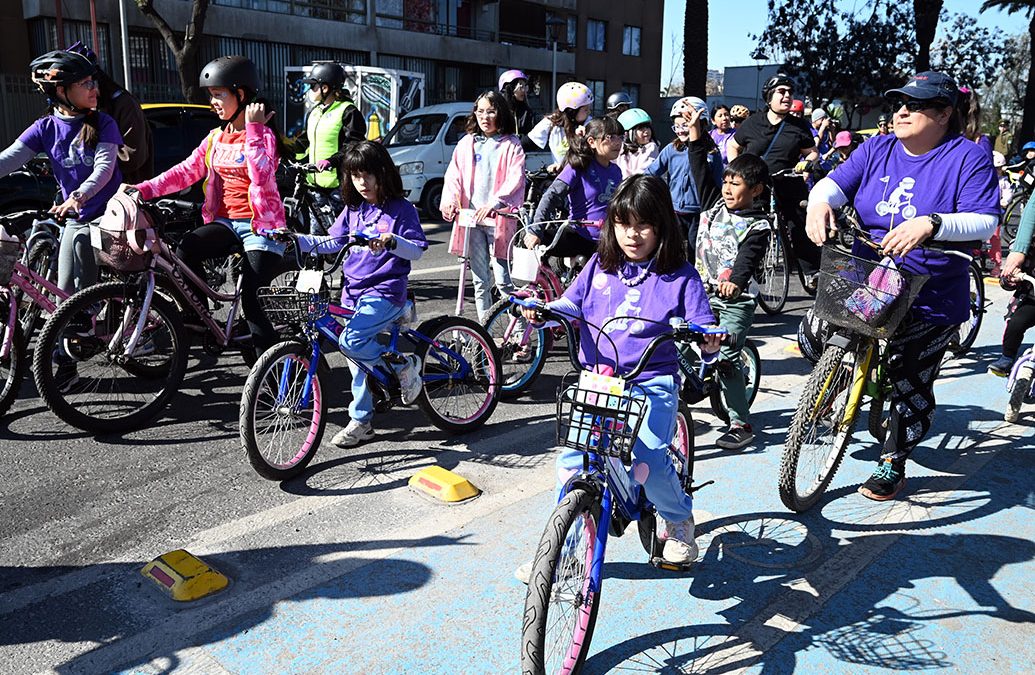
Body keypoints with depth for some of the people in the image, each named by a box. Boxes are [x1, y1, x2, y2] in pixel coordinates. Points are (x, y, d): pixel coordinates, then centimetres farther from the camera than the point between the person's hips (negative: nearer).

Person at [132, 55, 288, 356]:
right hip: (226, 221, 5)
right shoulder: (216, 138, 13)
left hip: (262, 225, -5)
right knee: (186, 249, -25)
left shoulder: (264, 136, -5)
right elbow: (186, 171, 6)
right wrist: (143, 189, -6)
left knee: (249, 300, -15)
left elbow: (261, 176, -24)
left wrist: (253, 128, -22)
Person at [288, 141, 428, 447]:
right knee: (357, 358, 8)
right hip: (354, 291, 6)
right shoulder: (353, 209, 13)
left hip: (385, 291, -6)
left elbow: (417, 249, -9)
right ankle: (361, 421, 20)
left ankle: (404, 365, -4)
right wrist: (297, 240, 5)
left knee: (350, 341, -25)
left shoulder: (400, 209, -4)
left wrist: (392, 241, -28)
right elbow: (333, 242, 17)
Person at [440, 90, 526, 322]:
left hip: (499, 219, -4)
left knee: (503, 279, -7)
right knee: (480, 280, 9)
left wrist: (494, 202, -26)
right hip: (471, 218, 4)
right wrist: (450, 199, -12)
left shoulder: (511, 145, 2)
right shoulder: (466, 143, 14)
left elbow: (516, 178, -10)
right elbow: (454, 175, 8)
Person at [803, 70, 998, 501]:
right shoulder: (877, 150, 5)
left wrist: (931, 224, -36)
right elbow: (837, 183, -5)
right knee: (813, 337, -8)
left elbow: (984, 222, -18)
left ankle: (893, 465, 25)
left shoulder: (968, 158, -9)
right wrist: (820, 201, -30)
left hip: (930, 301, -4)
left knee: (910, 387, 4)